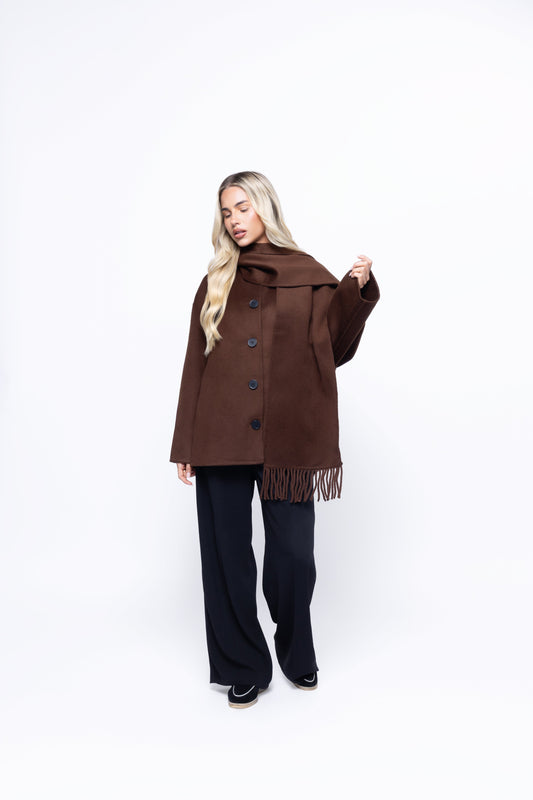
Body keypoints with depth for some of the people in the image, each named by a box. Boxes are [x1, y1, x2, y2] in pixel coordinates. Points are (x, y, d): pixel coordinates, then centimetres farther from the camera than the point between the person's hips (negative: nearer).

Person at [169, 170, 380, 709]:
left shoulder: (309, 276, 8)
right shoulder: (216, 283, 12)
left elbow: (335, 349, 4)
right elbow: (196, 365, 9)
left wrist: (357, 291, -8)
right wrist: (186, 444, 6)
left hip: (287, 437, -1)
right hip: (221, 437, 2)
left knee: (293, 554, 3)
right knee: (227, 555, 7)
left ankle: (296, 655, 33)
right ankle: (243, 668, 27)